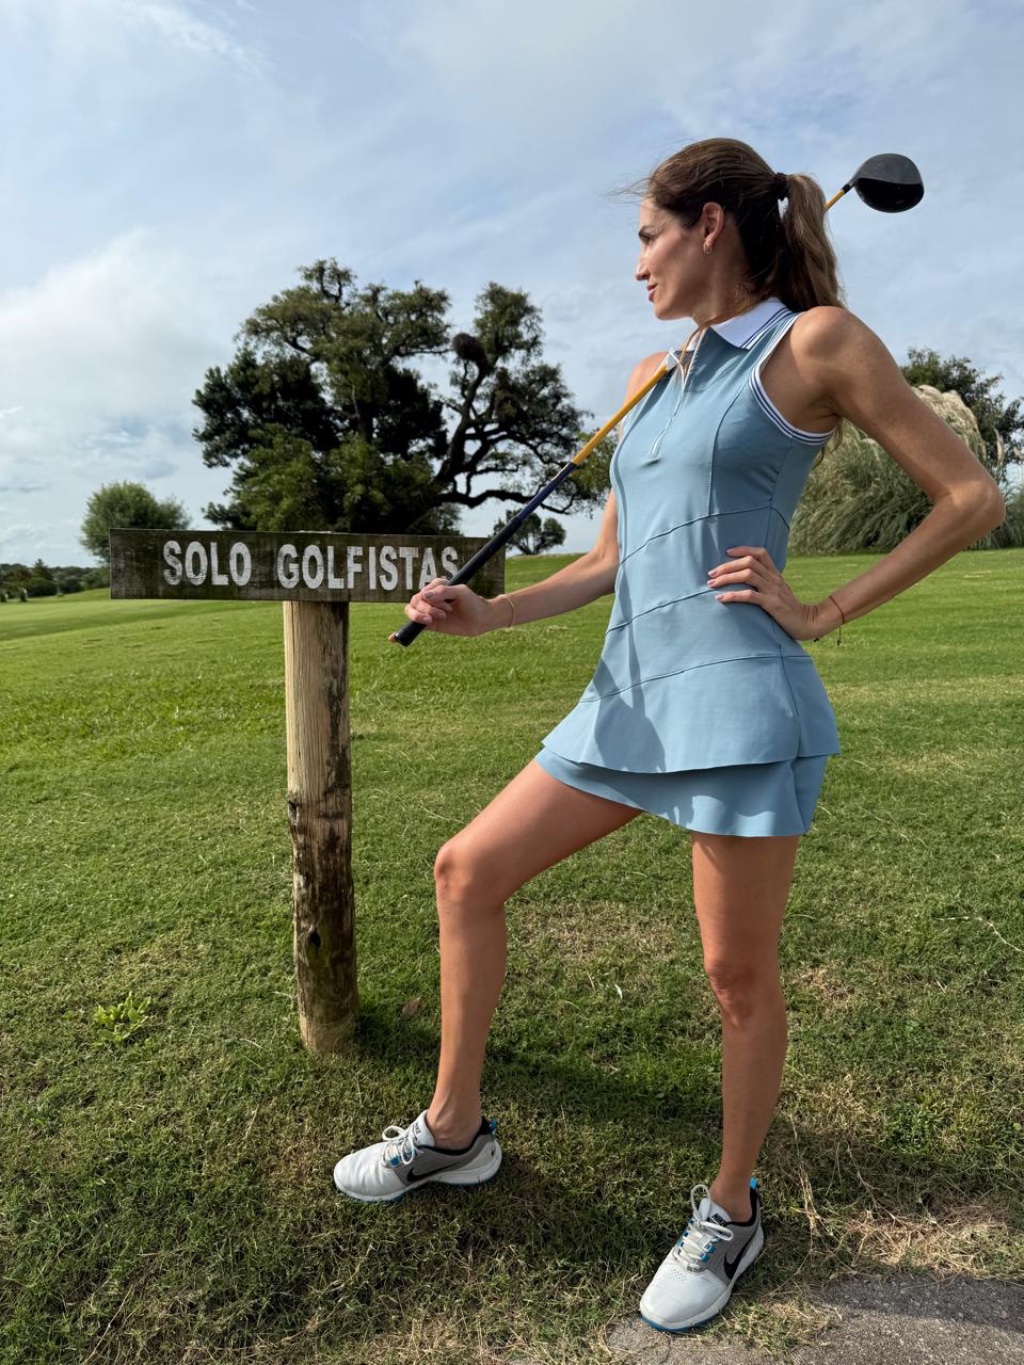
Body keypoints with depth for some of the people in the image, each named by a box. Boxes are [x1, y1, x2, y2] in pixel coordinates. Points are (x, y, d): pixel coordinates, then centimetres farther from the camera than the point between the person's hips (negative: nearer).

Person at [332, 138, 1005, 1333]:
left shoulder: (816, 341, 0)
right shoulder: (652, 377, 19)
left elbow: (972, 497, -1)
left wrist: (821, 613, -7)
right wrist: (483, 614, 4)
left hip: (739, 701, -7)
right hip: (630, 696, 8)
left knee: (739, 973, 5)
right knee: (467, 871, 6)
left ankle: (730, 1211, 32)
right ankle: (454, 1132, 25)